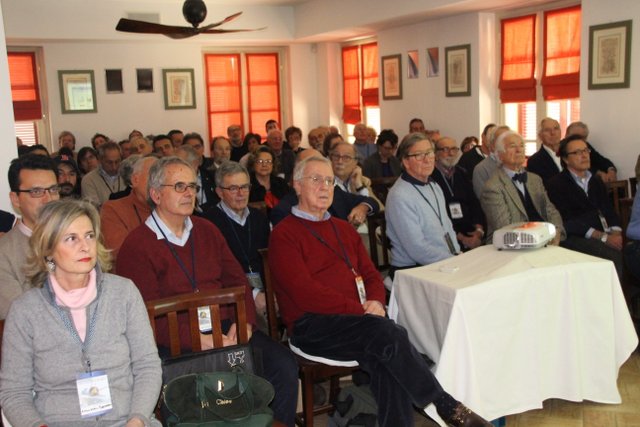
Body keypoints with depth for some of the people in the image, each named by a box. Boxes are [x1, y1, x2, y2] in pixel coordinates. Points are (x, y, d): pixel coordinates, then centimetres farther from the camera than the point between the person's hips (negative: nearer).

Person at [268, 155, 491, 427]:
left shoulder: (343, 229, 22)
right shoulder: (284, 234, -1)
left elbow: (370, 274, 19)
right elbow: (305, 293, -12)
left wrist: (376, 302, -5)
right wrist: (361, 310, -16)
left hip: (355, 320, 6)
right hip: (311, 326, -6)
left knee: (385, 360, -28)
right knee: (387, 333, -28)